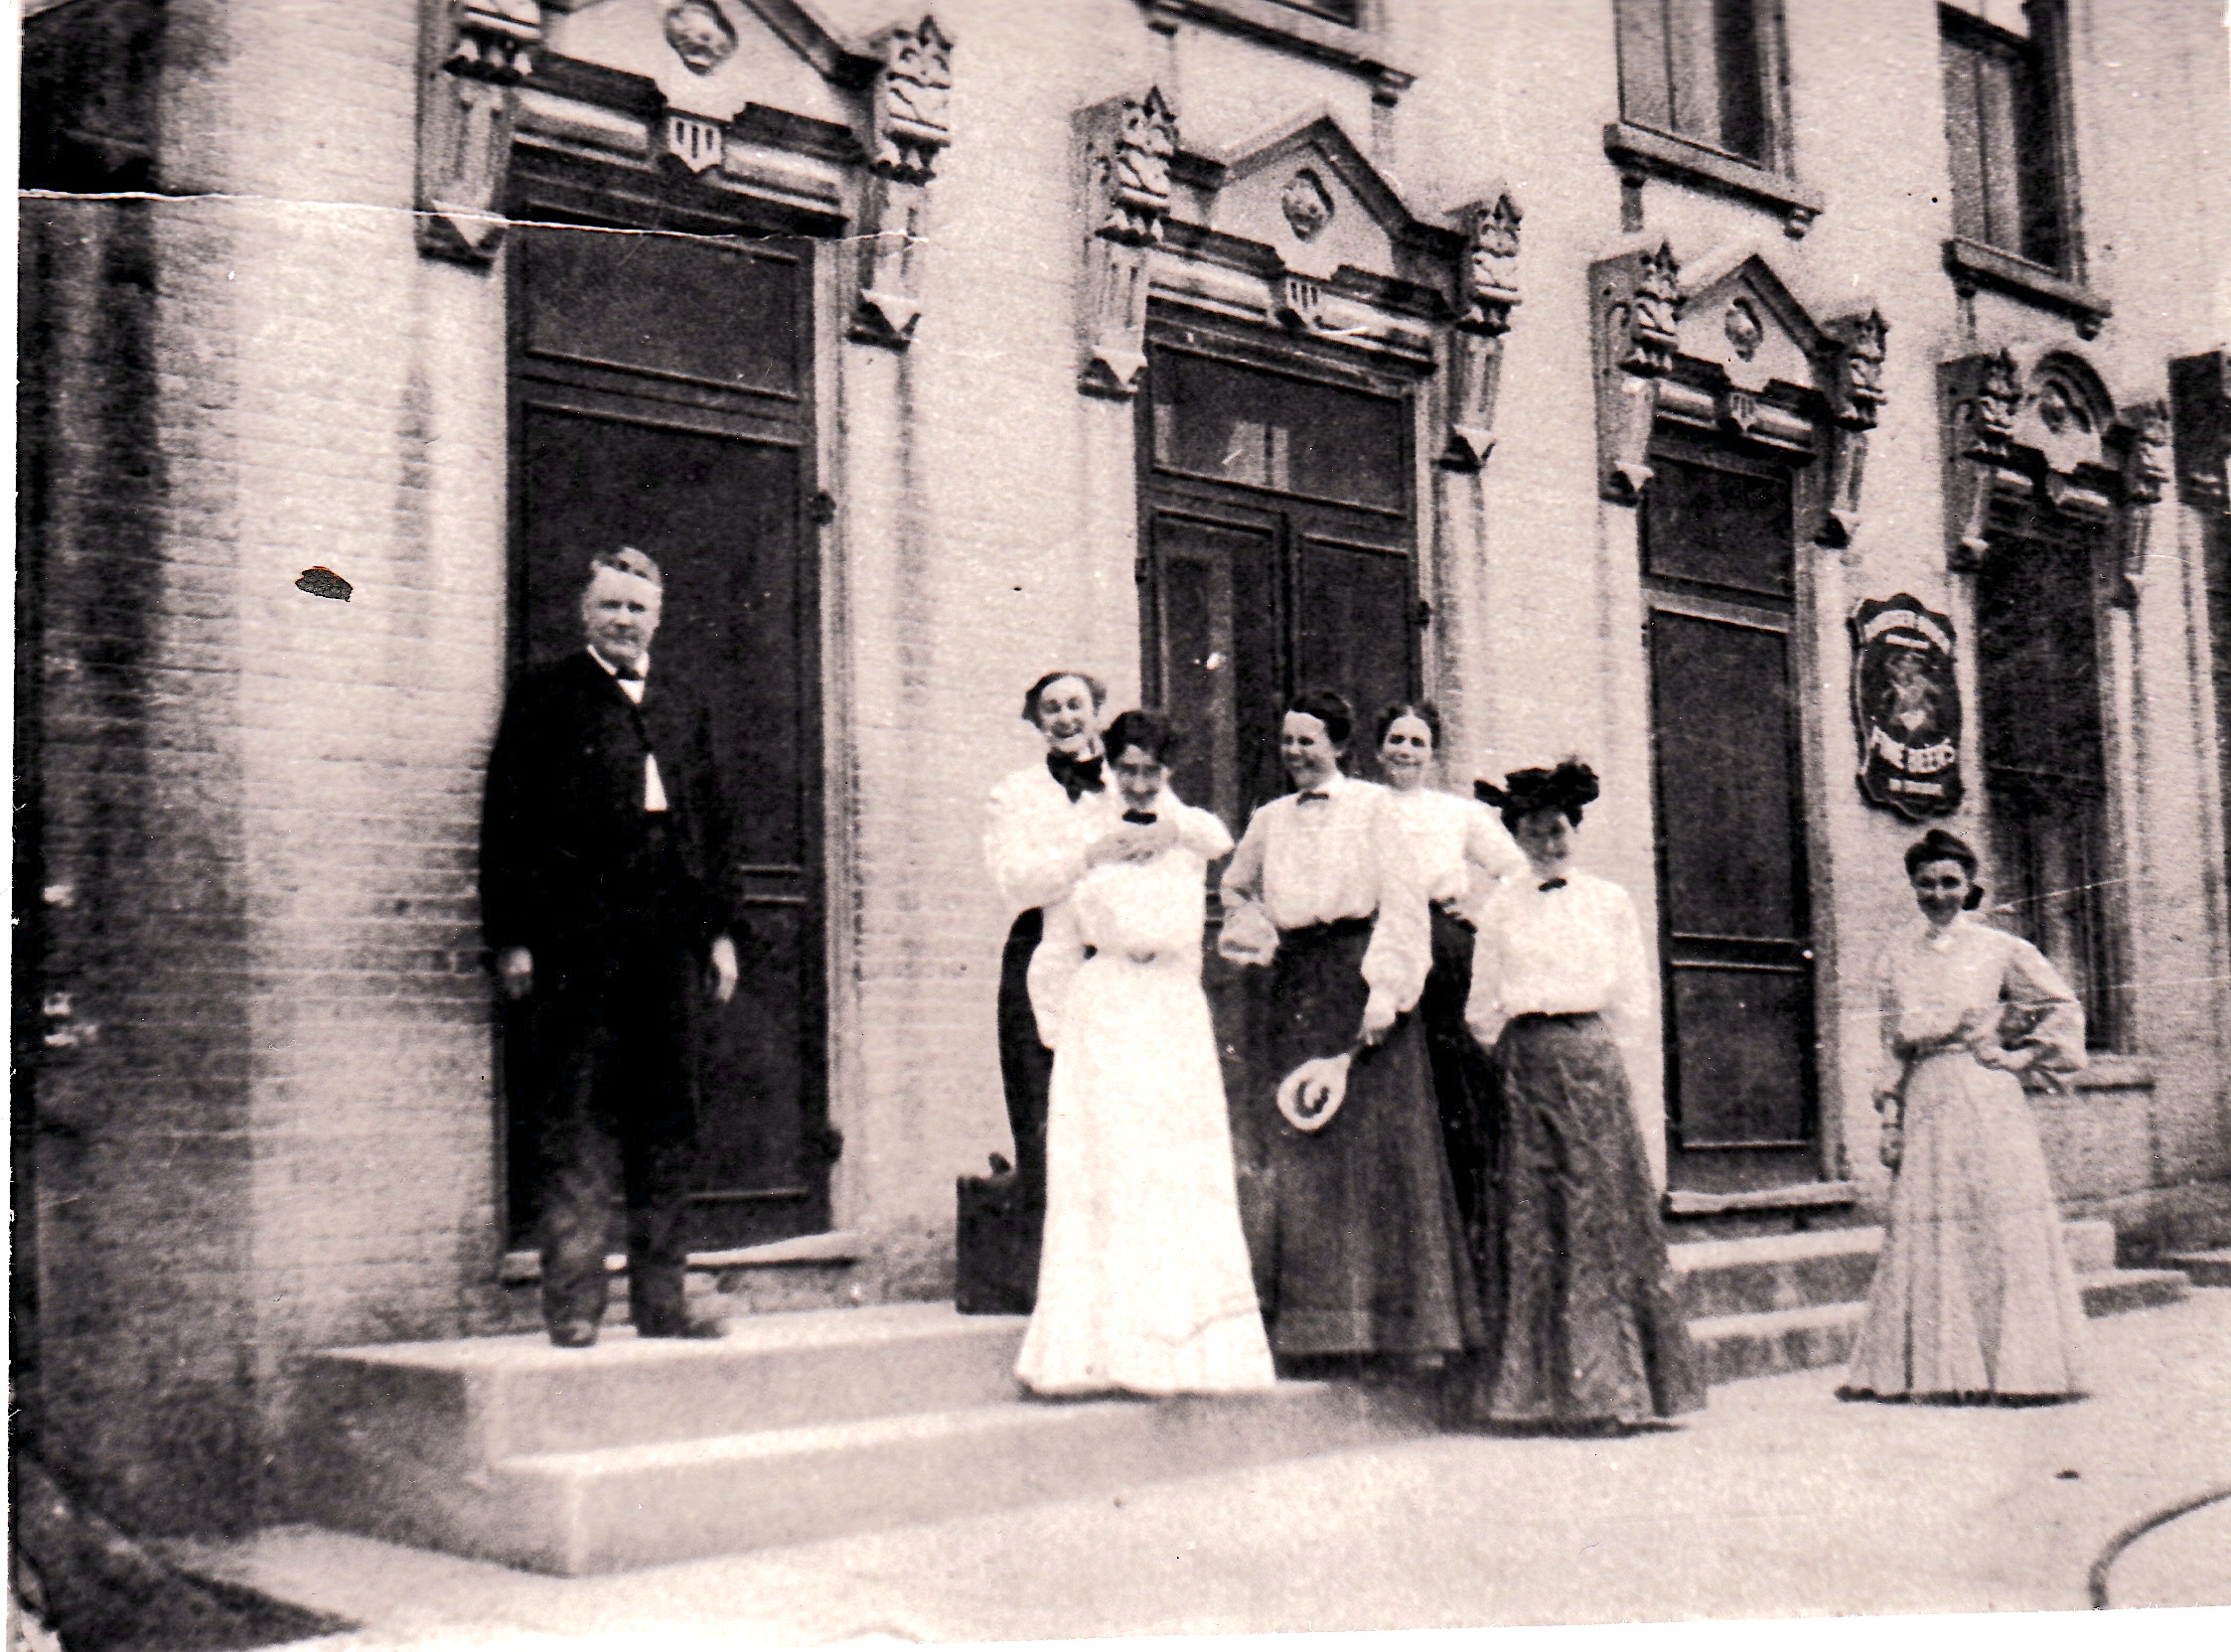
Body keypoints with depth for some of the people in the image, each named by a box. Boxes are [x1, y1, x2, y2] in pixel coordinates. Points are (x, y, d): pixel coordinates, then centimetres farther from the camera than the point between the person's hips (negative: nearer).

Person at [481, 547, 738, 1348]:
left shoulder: (682, 706, 20)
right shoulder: (546, 696, 4)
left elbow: (711, 822, 21)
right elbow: (508, 821, -1)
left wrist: (719, 927, 13)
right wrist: (511, 936, -8)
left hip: (669, 941, 5)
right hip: (577, 941, -5)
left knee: (668, 1121, 7)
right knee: (577, 1123, -3)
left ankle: (660, 1298, 13)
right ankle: (572, 1299, 2)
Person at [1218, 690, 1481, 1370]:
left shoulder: (1373, 806, 3)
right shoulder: (1270, 820, 16)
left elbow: (1402, 904, -4)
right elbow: (1236, 892, 32)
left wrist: (1385, 990, -13)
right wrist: (1259, 939, 12)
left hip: (1361, 978, -4)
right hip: (1297, 987, 4)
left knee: (1383, 1145, -7)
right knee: (1306, 1149, -1)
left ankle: (1409, 1321, -3)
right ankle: (1324, 1324, 2)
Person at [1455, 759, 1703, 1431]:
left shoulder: (1611, 901, 9)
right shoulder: (1500, 908, 9)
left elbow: (1630, 999, 10)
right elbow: (1483, 1006, 10)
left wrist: (1586, 1051, 4)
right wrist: (1517, 1059, 5)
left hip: (1593, 1057, 0)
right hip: (1524, 1063, 0)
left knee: (1600, 1214, -4)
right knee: (1531, 1220, -2)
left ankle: (1603, 1386, 1)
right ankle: (1537, 1388, 1)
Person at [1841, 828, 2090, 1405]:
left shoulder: (1998, 949, 3)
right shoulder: (1898, 956, 11)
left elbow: (2064, 1007, 11)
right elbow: (1892, 1044, 11)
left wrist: (2025, 1055, 1)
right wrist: (1890, 1118, 6)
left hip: (1986, 1098, -3)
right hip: (1925, 1100, 3)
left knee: (2004, 1229, -5)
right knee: (1921, 1233, 0)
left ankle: (2019, 1369, 1)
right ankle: (1928, 1370, 6)